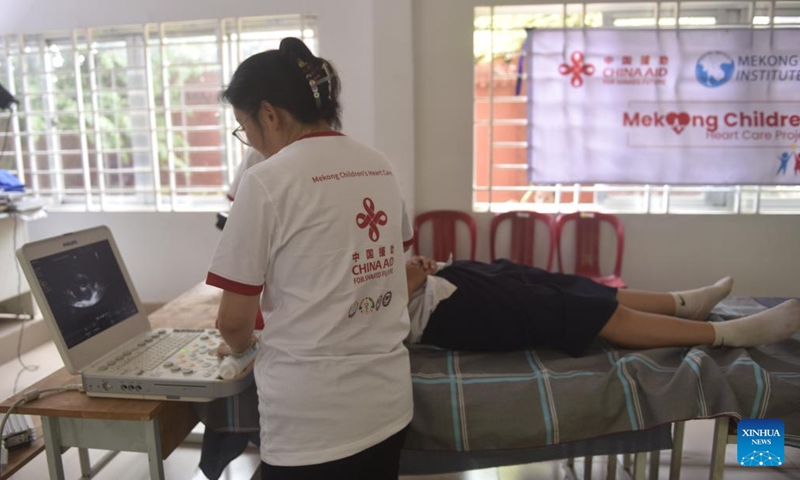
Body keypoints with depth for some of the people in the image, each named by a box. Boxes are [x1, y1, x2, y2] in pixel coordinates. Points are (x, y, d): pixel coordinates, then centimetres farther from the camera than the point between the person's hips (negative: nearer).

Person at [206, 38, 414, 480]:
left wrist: (242, 343, 12)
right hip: (388, 402, 6)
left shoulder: (266, 181, -15)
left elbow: (233, 320, -9)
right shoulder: (380, 168, 5)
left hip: (311, 418, -6)